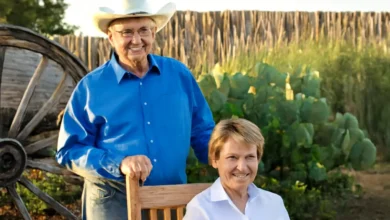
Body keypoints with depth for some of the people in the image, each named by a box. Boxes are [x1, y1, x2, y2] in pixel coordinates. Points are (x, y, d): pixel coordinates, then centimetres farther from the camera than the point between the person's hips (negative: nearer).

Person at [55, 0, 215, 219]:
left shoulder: (180, 74, 5)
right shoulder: (91, 86, -2)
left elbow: (202, 133, 12)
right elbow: (70, 150, -4)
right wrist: (119, 164, -20)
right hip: (113, 201, -2)